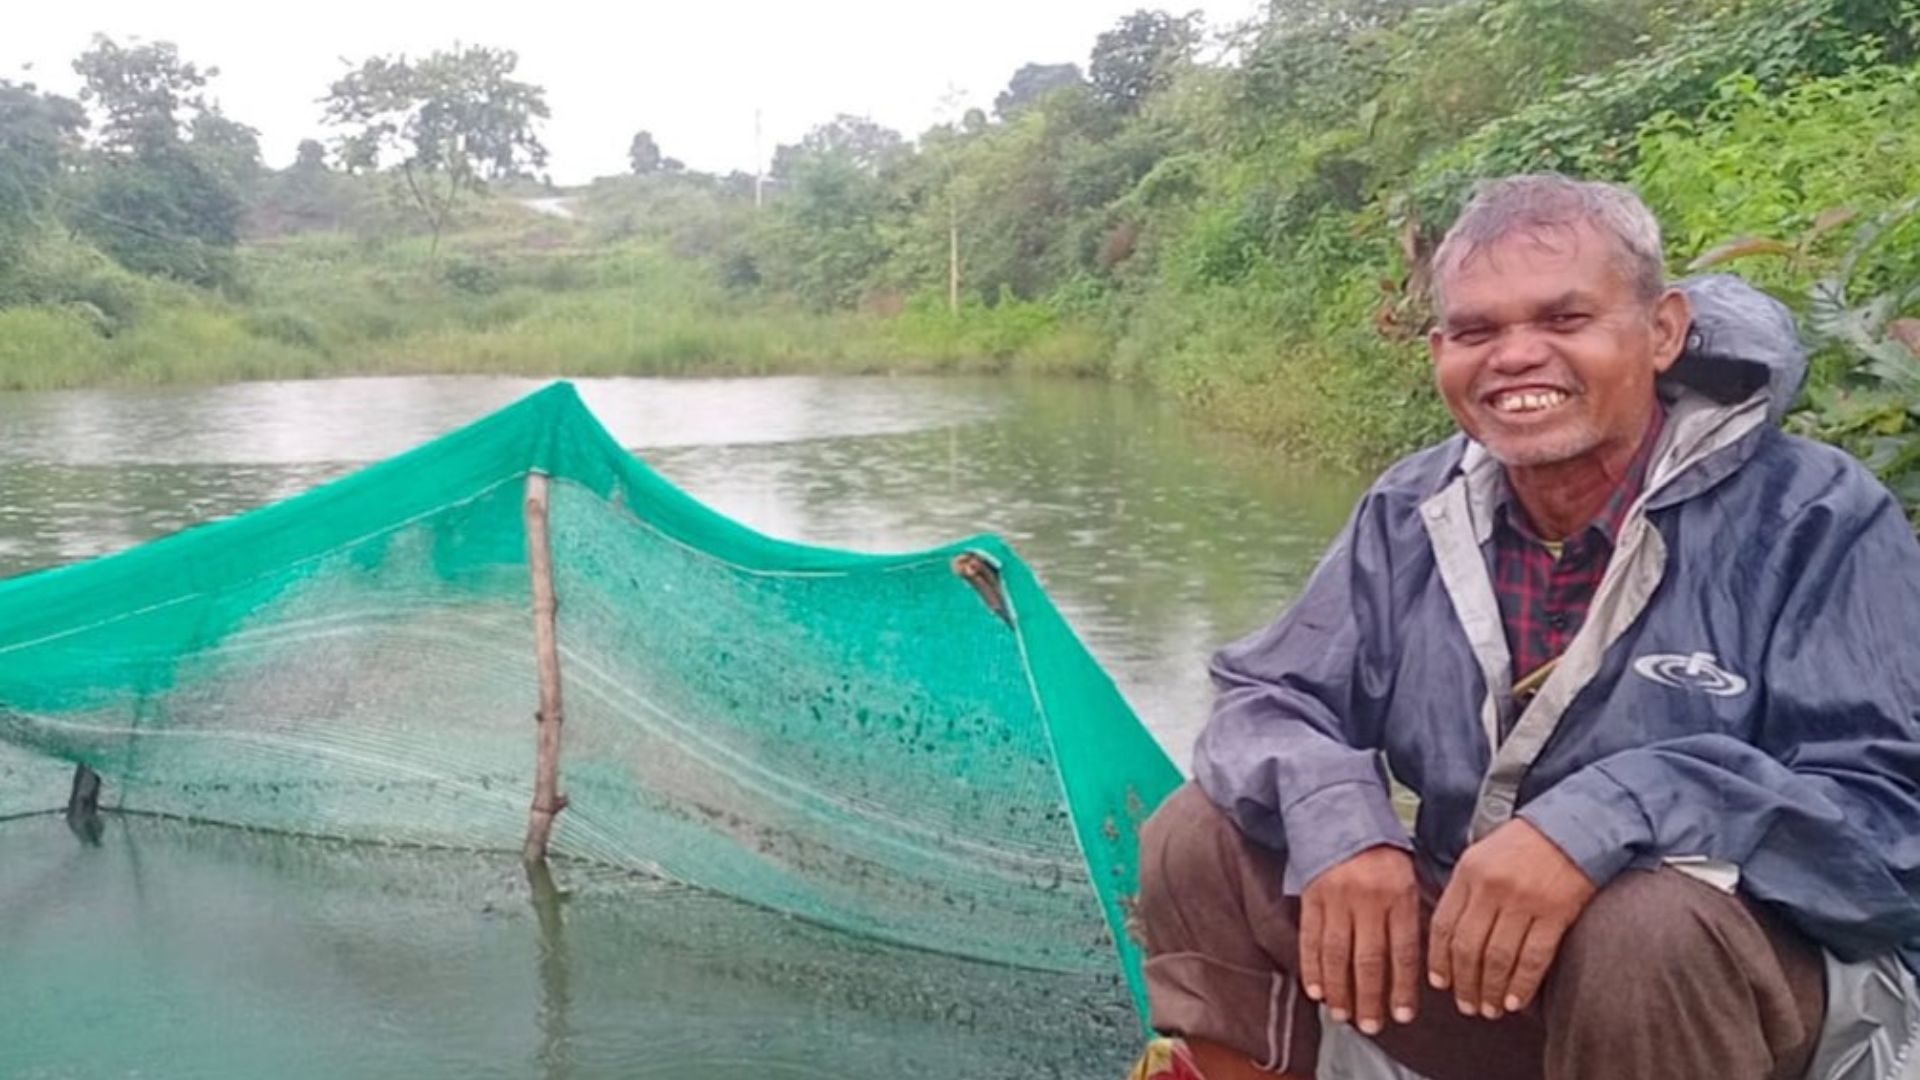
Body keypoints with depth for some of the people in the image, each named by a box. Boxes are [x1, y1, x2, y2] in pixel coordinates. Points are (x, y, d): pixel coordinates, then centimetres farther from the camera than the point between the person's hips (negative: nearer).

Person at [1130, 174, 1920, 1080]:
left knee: (1647, 919, -38)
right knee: (1200, 838, -9)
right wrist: (1332, 814, -23)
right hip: (1462, 948, 4)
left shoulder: (1812, 517, -15)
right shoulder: (1414, 514, -1)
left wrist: (1612, 821, -38)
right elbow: (1267, 696, 1)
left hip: (1738, 982, -3)